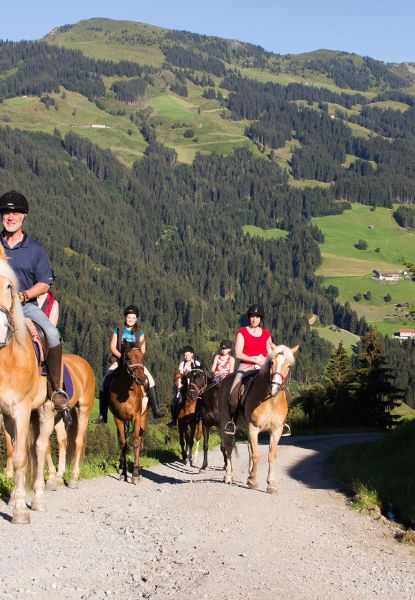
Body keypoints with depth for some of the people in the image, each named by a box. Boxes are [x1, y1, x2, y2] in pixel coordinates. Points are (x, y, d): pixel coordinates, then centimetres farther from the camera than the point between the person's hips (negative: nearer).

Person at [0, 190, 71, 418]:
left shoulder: (35, 249, 8)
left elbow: (44, 283, 6)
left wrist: (23, 295, -12)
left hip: (27, 304, 0)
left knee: (52, 334, -26)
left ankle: (55, 389, -16)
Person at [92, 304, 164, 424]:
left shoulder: (139, 332, 9)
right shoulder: (118, 330, 5)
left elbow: (142, 349, 4)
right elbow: (112, 347, 0)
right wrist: (122, 356, -14)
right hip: (119, 360, -1)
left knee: (149, 378, -20)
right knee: (105, 381, -19)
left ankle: (155, 410, -15)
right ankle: (102, 416, -16)